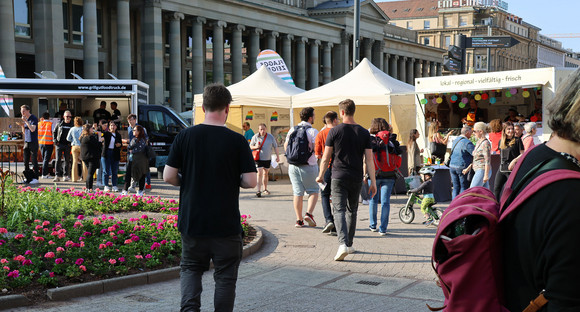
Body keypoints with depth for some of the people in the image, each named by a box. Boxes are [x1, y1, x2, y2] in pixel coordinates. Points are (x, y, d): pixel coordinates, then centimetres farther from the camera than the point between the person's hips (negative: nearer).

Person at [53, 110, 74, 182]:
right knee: (58, 160, -6)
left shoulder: (72, 125, 7)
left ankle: (65, 175, 11)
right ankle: (57, 176, -6)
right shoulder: (59, 124, 7)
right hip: (59, 144, 0)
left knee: (67, 160, 4)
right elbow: (54, 132, 15)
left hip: (68, 145, 0)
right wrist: (55, 140, 3)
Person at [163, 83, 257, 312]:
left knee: (191, 268, 19)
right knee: (225, 275, 12)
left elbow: (169, 176, -3)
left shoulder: (185, 136, -4)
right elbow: (250, 181, -10)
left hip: (191, 221, 2)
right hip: (226, 223, -2)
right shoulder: (237, 141, -9)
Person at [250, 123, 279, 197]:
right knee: (260, 173, -14)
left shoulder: (270, 136, 1)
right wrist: (256, 147, -14)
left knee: (265, 174, 14)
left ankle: (265, 189, 26)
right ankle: (258, 190, -16)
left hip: (268, 158, 3)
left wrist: (277, 156, 2)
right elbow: (251, 146, 8)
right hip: (259, 158, -3)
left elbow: (275, 146, 7)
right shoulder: (255, 137, -2)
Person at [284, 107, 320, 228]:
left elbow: (286, 145, 14)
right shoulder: (313, 131, -9)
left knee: (297, 193, 8)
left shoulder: (292, 130, 7)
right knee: (313, 191, 10)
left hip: (293, 166, 4)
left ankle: (299, 220, 9)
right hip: (308, 166, -4)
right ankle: (309, 213, -8)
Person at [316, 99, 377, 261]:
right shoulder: (364, 133, 2)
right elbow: (369, 159, -1)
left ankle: (343, 243, -25)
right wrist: (373, 182, 2)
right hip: (356, 178, 3)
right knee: (352, 211, 17)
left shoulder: (335, 131, -4)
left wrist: (321, 175, 13)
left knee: (339, 210, -6)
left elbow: (326, 158, -2)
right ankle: (349, 244, 26)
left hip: (339, 177, -3)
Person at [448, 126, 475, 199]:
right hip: (462, 167, -7)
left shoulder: (456, 140, 13)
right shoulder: (467, 142, -14)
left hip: (452, 166, 7)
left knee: (456, 187, 10)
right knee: (464, 187, 2)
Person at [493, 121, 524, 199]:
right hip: (502, 168, 5)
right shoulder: (501, 141, 12)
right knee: (496, 188, 2)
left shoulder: (517, 140, -2)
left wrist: (514, 161, -17)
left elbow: (522, 154, -5)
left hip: (512, 169, -5)